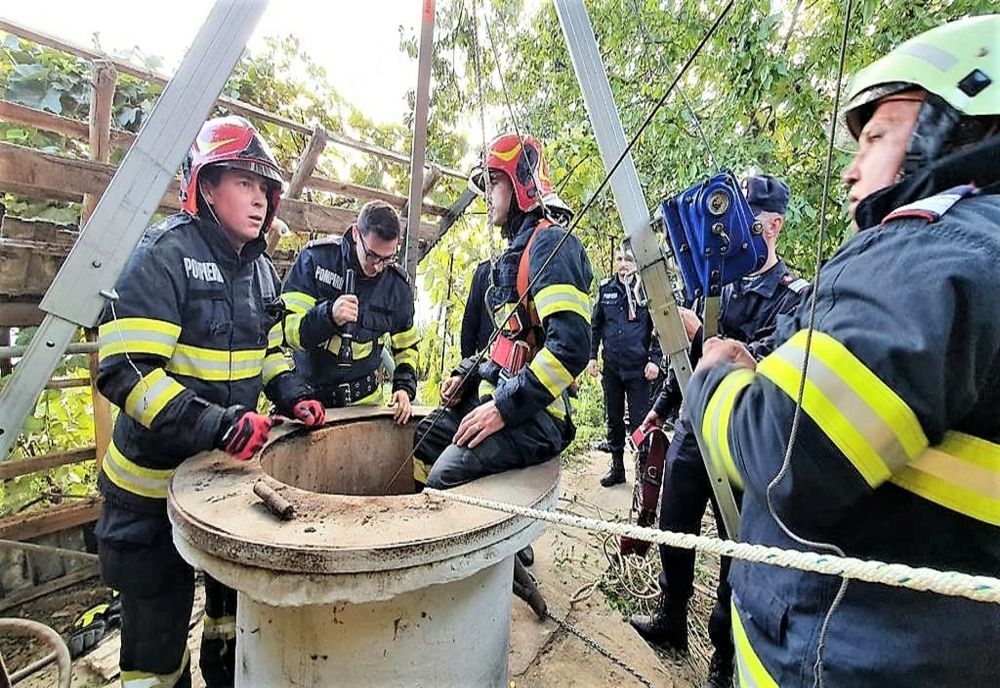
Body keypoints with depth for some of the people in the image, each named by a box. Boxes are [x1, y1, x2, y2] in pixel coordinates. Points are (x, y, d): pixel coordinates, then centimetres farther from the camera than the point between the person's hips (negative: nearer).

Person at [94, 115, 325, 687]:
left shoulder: (260, 269, 5)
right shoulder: (164, 255, -17)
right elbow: (125, 370, -25)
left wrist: (291, 396, -3)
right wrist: (213, 425, -35)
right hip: (154, 479, -7)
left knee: (238, 597, 24)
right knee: (158, 622, 12)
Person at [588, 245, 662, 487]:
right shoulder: (606, 288, 7)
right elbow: (596, 324, 14)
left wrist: (654, 359, -10)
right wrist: (592, 356, 8)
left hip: (638, 368, -4)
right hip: (611, 367, 4)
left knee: (639, 421, 1)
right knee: (613, 419, 13)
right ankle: (617, 467, 28)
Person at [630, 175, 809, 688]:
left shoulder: (795, 296, -9)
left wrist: (699, 334, -28)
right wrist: (661, 407, 19)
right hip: (693, 427, 6)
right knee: (673, 530, 16)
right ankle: (671, 622, 38)